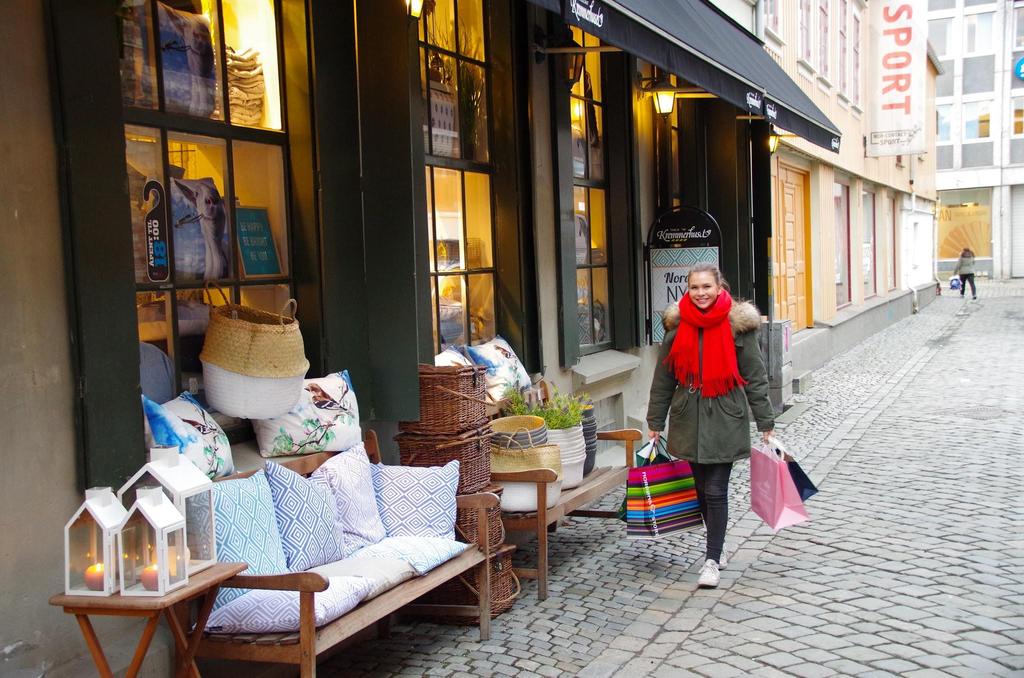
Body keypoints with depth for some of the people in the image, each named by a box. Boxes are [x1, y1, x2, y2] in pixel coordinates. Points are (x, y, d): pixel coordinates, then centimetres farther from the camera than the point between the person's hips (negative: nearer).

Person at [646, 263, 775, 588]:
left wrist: (765, 422, 0)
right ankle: (717, 547, 30)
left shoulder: (738, 325, -5)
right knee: (702, 489, 12)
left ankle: (712, 560, 6)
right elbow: (663, 379, 9)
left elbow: (755, 377, 0)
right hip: (689, 420, 3)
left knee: (715, 491, -4)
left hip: (725, 422, -3)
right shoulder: (677, 326, 3)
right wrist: (655, 422, 9)